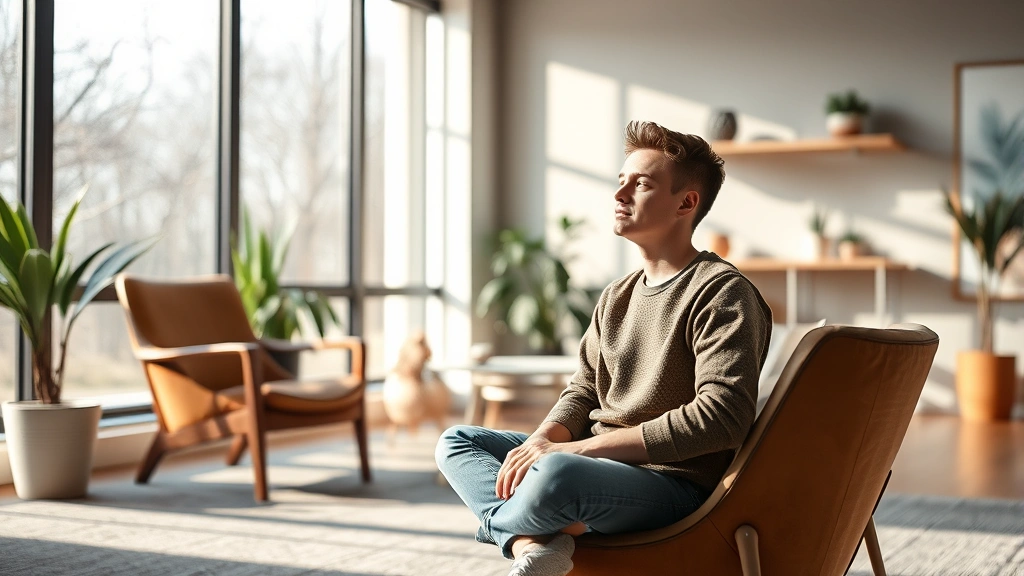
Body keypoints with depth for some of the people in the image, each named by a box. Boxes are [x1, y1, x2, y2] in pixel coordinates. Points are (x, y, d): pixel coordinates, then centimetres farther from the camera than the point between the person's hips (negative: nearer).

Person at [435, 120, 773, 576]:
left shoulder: (722, 293, -11)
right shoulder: (617, 297, 16)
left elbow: (721, 418, -21)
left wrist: (580, 447, -20)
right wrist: (542, 441, -8)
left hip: (675, 482, -9)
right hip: (599, 460, 9)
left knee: (558, 474, -38)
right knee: (456, 442, 7)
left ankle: (502, 521, -3)